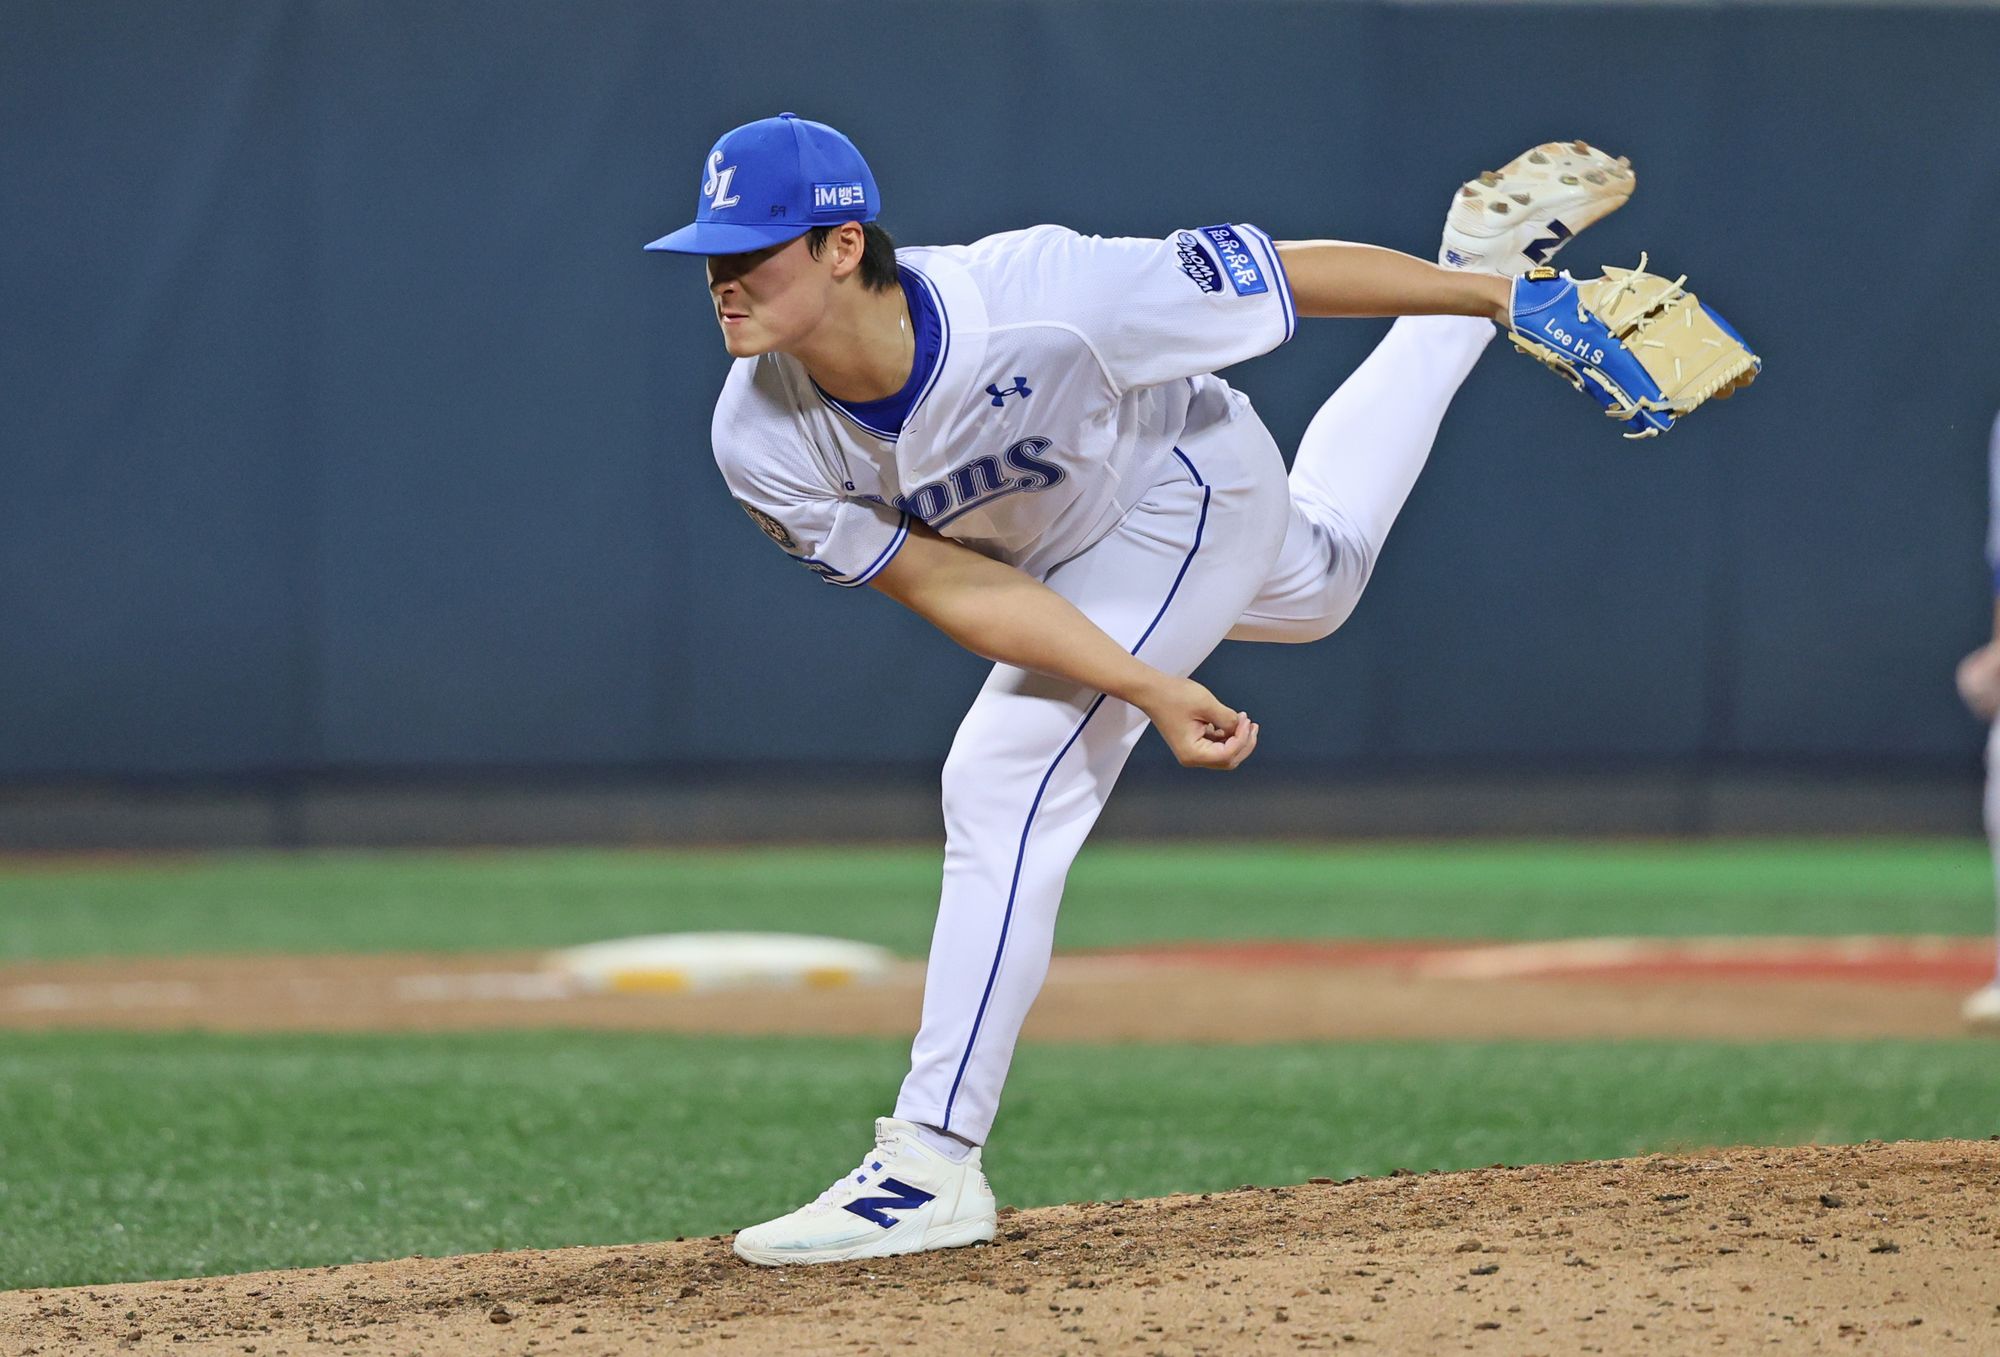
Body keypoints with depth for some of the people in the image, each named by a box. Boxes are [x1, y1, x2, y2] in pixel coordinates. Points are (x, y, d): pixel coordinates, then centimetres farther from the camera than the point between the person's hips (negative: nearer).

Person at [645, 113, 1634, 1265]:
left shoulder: (1035, 296, -43)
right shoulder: (765, 445, -30)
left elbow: (1286, 275, -31)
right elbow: (953, 587, -25)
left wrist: (1495, 293, -21)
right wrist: (1151, 691, -35)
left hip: (1187, 495, -6)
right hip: (1046, 550, 6)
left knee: (1010, 782, -20)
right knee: (1313, 581, 34)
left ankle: (933, 1165, -14)